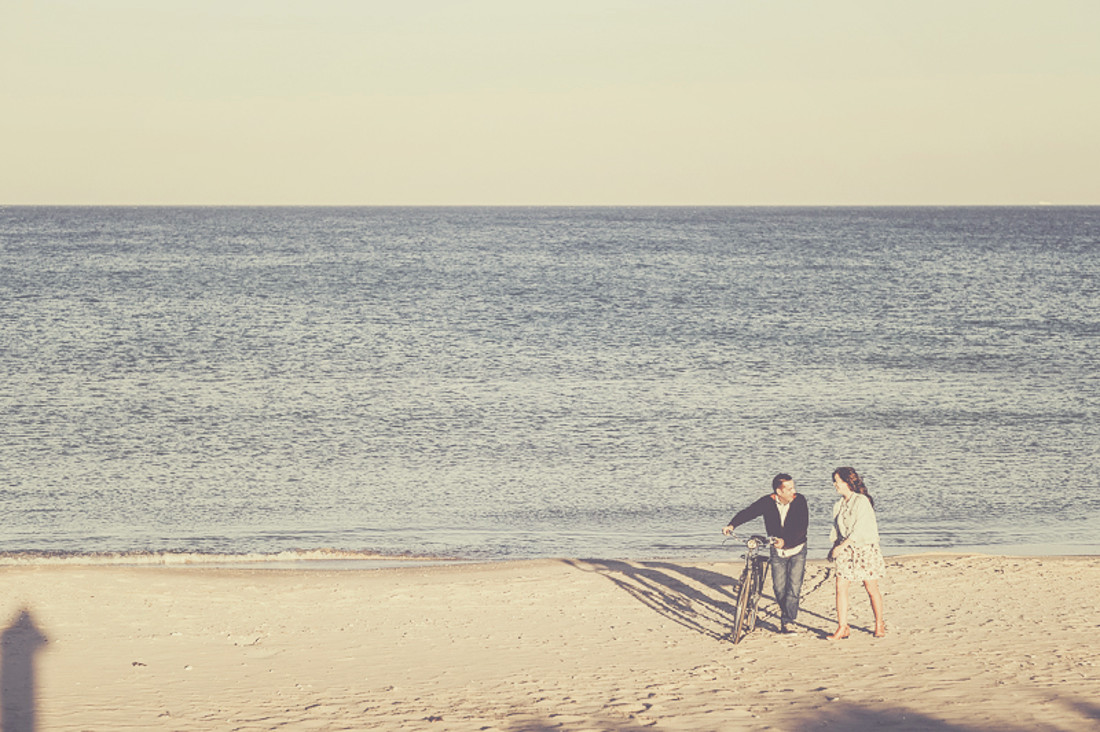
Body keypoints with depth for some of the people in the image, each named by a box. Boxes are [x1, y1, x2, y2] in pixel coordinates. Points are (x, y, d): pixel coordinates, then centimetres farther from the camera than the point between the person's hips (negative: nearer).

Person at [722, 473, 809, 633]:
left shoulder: (799, 500, -16)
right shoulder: (768, 502, -13)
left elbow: (802, 526, -23)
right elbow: (749, 512, -22)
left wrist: (785, 541, -36)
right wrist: (732, 525, -40)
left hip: (796, 550, -2)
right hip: (777, 550, 2)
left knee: (794, 587, -10)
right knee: (779, 588, 3)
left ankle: (788, 621, -5)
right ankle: (786, 616, 25)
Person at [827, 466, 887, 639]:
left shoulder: (862, 501, -12)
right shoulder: (839, 504, 10)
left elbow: (859, 529, -18)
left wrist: (841, 546, -20)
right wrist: (834, 547, 3)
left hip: (865, 548, -6)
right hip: (846, 550, 6)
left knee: (871, 588, 3)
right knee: (840, 587, -6)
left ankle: (879, 625, 20)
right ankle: (842, 628, -4)